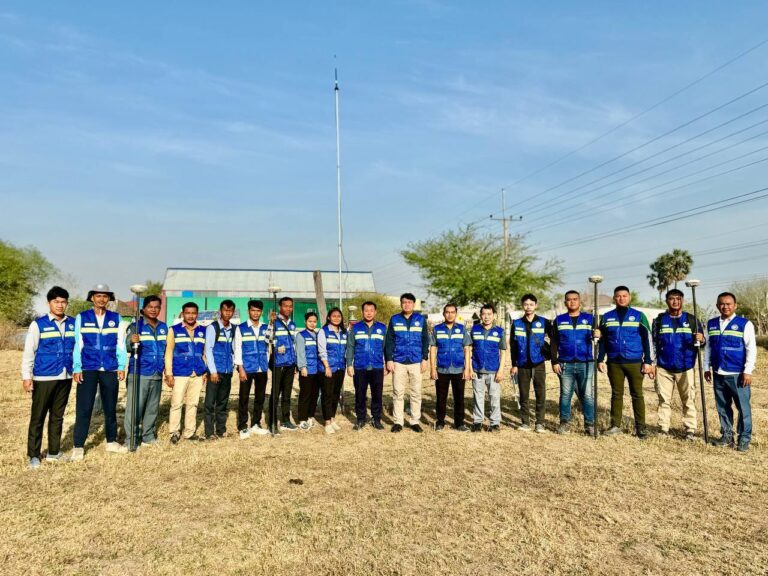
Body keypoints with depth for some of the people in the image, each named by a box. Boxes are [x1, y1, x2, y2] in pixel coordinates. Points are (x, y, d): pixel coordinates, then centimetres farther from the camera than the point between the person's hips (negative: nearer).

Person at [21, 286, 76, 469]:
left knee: (58, 416, 14)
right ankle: (33, 455, 14)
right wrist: (26, 376, -9)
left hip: (65, 377, 4)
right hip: (43, 378, -4)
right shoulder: (38, 324, -4)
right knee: (38, 417, 3)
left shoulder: (73, 323, 5)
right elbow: (28, 352, -5)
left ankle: (54, 452, 25)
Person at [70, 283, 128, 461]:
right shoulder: (81, 318, 3)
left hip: (110, 370, 2)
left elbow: (120, 344, 6)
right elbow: (77, 344, 2)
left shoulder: (116, 319, 6)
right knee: (83, 408, -2)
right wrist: (76, 368, -3)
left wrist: (121, 367, 0)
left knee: (110, 407, 10)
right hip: (87, 370, -1)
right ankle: (78, 446, 8)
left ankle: (111, 442, 22)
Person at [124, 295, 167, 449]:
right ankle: (131, 439, 5)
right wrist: (132, 342, -41)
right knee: (134, 407, -4)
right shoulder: (135, 326, -5)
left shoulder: (163, 327, 11)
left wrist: (167, 370, 17)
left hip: (157, 374, 6)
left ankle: (148, 436, 25)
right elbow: (127, 346, -19)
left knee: (153, 408, 13)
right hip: (139, 373, -5)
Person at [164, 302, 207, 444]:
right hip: (179, 374, -3)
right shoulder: (174, 330, 1)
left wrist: (206, 371, 8)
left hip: (197, 374, 3)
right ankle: (174, 432, 12)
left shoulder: (203, 331, 9)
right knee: (176, 404, -1)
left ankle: (190, 432, 19)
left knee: (193, 404, 9)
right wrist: (169, 374, -5)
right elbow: (169, 352, 0)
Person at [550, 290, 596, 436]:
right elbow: (554, 343, 10)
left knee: (587, 395, 0)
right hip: (565, 364, 1)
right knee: (565, 395, 6)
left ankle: (590, 424, 8)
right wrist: (554, 362, 2)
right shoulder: (559, 320, 9)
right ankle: (565, 423, 15)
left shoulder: (590, 319, 7)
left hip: (586, 364, -1)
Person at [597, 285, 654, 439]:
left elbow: (647, 339, 1)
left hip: (635, 362, -2)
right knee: (616, 394, 8)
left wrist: (648, 361, -4)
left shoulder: (639, 316, 1)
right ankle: (615, 426, 15)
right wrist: (600, 360, 5)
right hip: (614, 363, 2)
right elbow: (602, 340, 11)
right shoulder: (607, 317, 7)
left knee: (637, 394, 4)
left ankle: (640, 427, 13)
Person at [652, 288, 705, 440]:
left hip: (686, 368, 0)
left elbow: (702, 339, 6)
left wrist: (701, 339, -18)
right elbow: (654, 342, 8)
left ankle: (690, 429, 11)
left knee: (689, 399, 3)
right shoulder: (659, 320, 5)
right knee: (664, 399, 7)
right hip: (663, 368, 1)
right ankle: (663, 428, 15)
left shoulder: (692, 320, 4)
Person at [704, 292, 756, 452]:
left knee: (743, 407, 2)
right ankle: (727, 436, 24)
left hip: (738, 374, -4)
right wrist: (707, 368, 11)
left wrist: (748, 371, -10)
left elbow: (751, 349, -6)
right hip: (718, 374, 4)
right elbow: (708, 347, 14)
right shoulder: (711, 324, 9)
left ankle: (744, 439, 13)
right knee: (723, 407, 12)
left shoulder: (745, 324, -3)